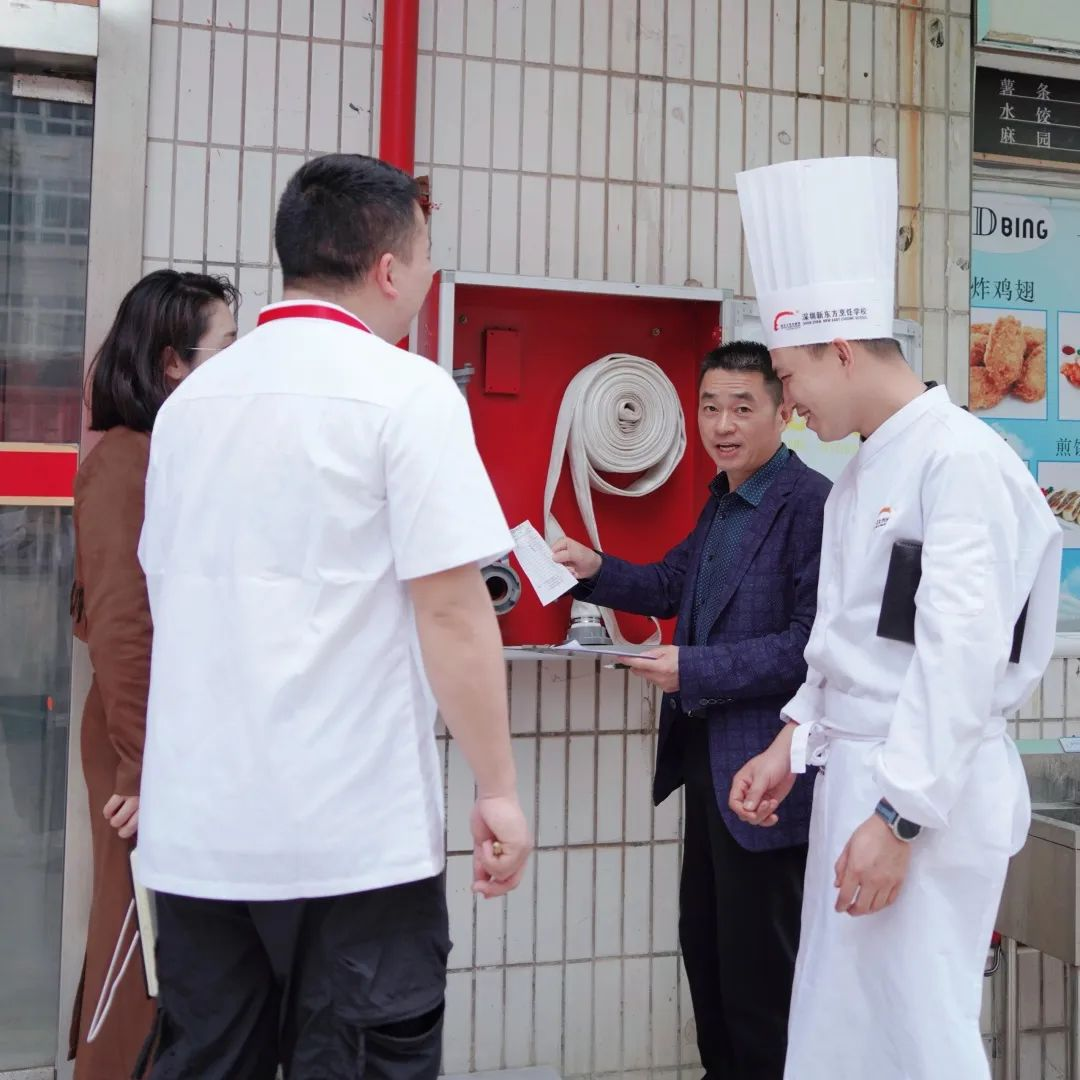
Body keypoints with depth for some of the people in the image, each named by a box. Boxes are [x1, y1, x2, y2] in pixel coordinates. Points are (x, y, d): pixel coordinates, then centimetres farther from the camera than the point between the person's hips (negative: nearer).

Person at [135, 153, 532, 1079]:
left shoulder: (192, 397, 10)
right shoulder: (407, 390, -9)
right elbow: (450, 611, -14)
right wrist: (499, 791, -7)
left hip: (196, 826, 6)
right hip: (354, 830, -6)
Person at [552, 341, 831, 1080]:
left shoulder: (812, 504, -19)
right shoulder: (722, 501, 10)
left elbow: (814, 642, -25)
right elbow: (675, 585, 21)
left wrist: (695, 671, -25)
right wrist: (595, 570, 4)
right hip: (708, 757, 10)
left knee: (757, 959, 6)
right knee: (702, 939, 21)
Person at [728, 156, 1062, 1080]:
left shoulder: (963, 459, -15)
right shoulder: (866, 470, 14)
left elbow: (961, 654, -21)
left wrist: (899, 818, -21)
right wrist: (794, 745, 14)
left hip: (932, 794, -9)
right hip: (855, 771, 9)